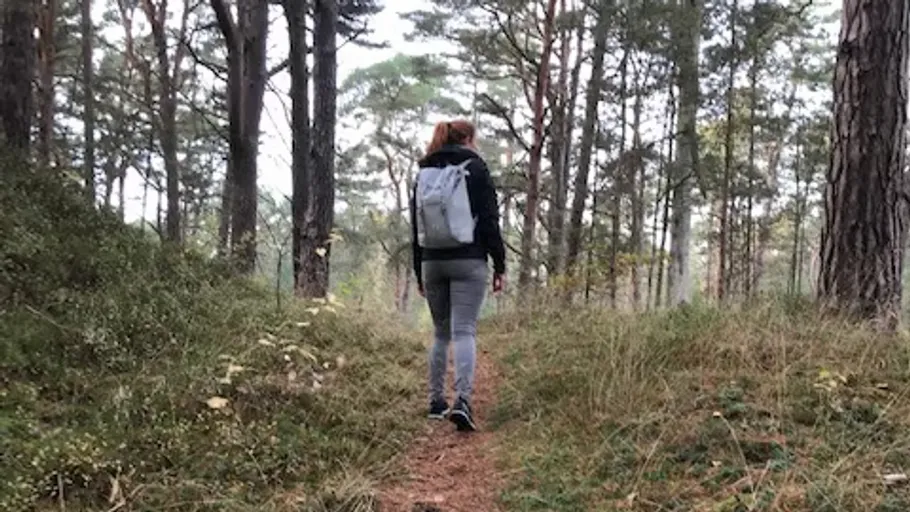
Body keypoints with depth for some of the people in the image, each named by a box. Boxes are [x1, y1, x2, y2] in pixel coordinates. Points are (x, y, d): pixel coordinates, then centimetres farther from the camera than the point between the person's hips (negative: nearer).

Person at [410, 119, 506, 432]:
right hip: (469, 261, -4)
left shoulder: (424, 173, 14)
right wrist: (500, 265, -2)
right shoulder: (475, 168, 0)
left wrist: (419, 272, 19)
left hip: (432, 262, 5)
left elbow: (416, 226, 15)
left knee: (441, 332, 15)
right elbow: (489, 221, -6)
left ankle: (436, 401, 17)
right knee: (464, 332, -9)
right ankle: (462, 400, -23)